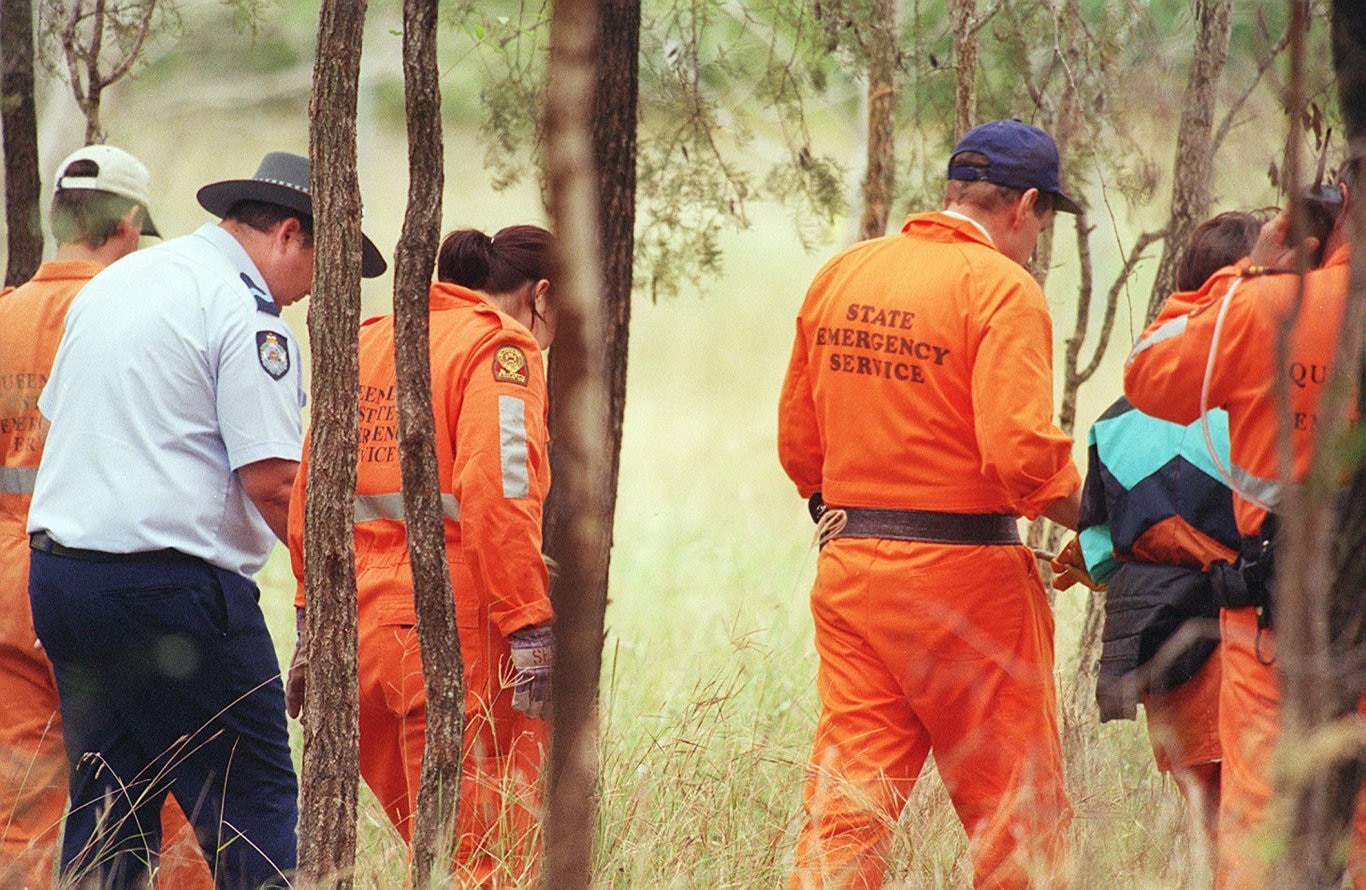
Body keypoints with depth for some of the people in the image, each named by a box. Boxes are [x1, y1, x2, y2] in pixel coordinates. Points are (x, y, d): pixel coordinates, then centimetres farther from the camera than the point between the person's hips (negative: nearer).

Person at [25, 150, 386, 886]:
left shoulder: (112, 283, 17)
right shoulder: (247, 313, -10)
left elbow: (58, 415, 23)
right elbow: (269, 480, -15)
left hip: (55, 569, 9)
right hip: (168, 581, -9)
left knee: (105, 806, 13)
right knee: (254, 805, -5)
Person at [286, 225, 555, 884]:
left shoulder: (368, 342, 17)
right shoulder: (501, 349, -5)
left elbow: (310, 490, 17)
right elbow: (496, 498, -17)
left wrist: (312, 623, 22)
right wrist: (532, 632, -18)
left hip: (357, 626, 7)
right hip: (457, 628, -7)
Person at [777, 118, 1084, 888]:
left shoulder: (839, 276, 10)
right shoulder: (1001, 289, -11)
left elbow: (797, 442, 15)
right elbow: (1021, 449, -21)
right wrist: (1091, 519, -6)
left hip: (849, 566, 6)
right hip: (964, 575, -6)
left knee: (846, 801, 6)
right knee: (1020, 819, 4)